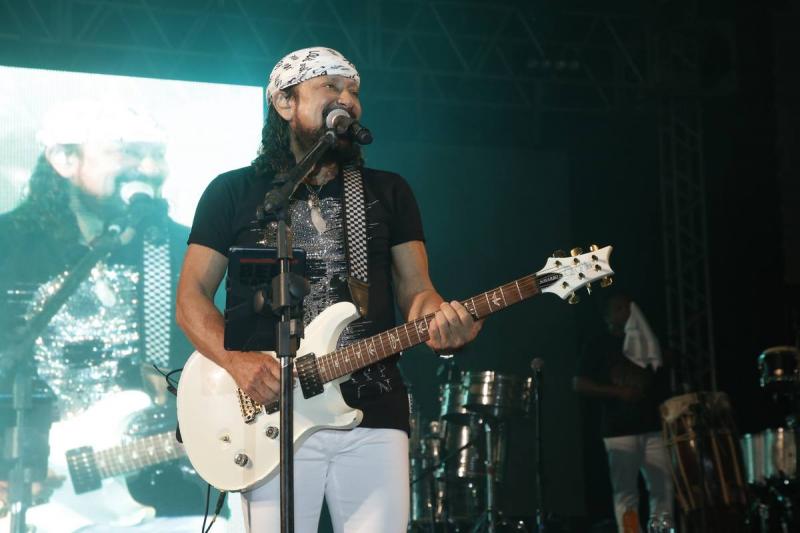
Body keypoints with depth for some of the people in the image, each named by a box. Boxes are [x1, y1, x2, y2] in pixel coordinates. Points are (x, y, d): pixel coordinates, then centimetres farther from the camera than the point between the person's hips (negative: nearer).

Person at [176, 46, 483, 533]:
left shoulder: (389, 192, 13)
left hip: (373, 417, 2)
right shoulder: (233, 192, 7)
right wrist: (235, 360, -14)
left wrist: (440, 319, -17)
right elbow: (192, 296, 5)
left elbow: (415, 288, 8)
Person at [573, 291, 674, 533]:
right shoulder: (598, 345, 5)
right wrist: (618, 392, -12)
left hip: (653, 425, 4)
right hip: (619, 428, -4)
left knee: (664, 487, -2)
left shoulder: (647, 343, 19)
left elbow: (662, 382, 21)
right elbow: (579, 384, -3)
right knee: (626, 491, -6)